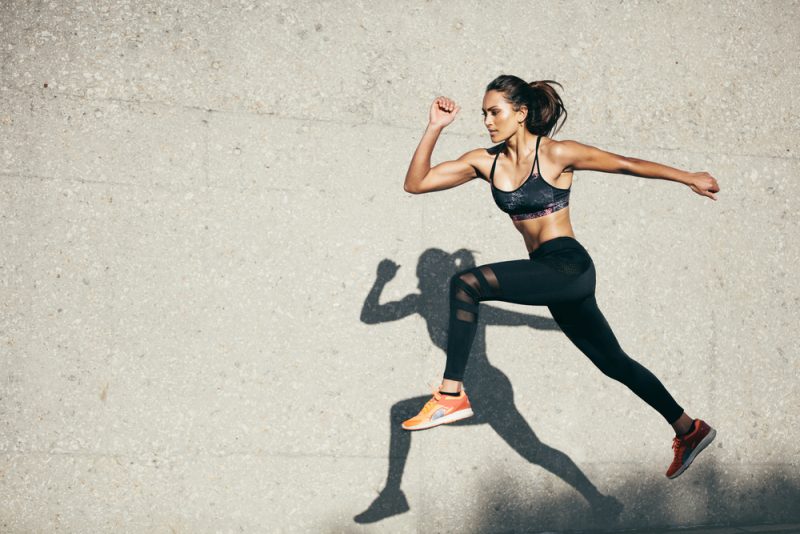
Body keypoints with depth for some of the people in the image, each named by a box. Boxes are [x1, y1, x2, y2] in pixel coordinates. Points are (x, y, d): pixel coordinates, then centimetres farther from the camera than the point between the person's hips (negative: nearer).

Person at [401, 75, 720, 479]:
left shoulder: (556, 154, -8)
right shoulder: (485, 162, 8)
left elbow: (628, 164, 1)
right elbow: (415, 183, 6)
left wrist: (689, 178, 9)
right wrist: (434, 128, -2)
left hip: (569, 267, -8)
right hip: (550, 277, 8)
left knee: (466, 283, -24)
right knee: (614, 363, 18)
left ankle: (452, 394, -22)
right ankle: (689, 430, 33)